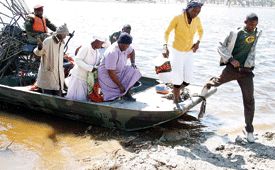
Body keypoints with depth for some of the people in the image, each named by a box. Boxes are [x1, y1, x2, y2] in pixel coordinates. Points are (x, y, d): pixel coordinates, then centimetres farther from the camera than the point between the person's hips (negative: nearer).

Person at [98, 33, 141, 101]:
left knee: (134, 72, -11)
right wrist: (120, 86, -25)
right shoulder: (112, 53, -31)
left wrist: (133, 63, 7)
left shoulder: (125, 46, -8)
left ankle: (126, 93, -6)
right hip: (107, 75, -8)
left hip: (119, 71, 8)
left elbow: (131, 51, 20)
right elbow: (111, 73, -30)